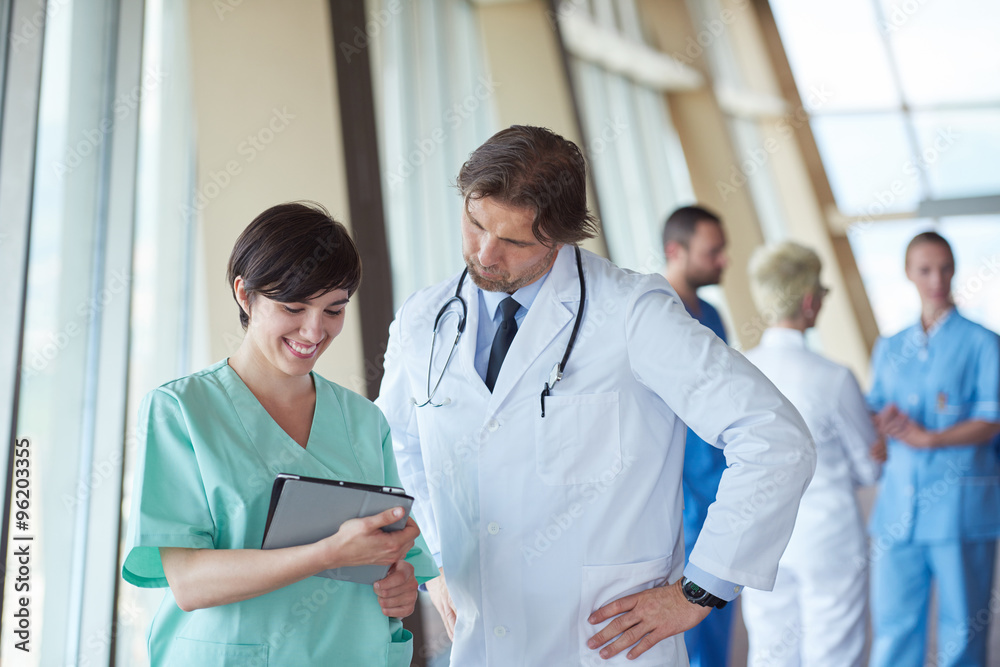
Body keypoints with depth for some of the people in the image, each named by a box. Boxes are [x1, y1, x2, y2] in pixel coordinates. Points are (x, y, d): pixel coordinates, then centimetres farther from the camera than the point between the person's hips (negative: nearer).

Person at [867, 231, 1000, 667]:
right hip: (899, 504, 3)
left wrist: (928, 437, -18)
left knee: (962, 628, 5)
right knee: (893, 627, 3)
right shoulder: (889, 348, 15)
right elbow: (873, 411, 12)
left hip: (962, 504, -3)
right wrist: (884, 423, -11)